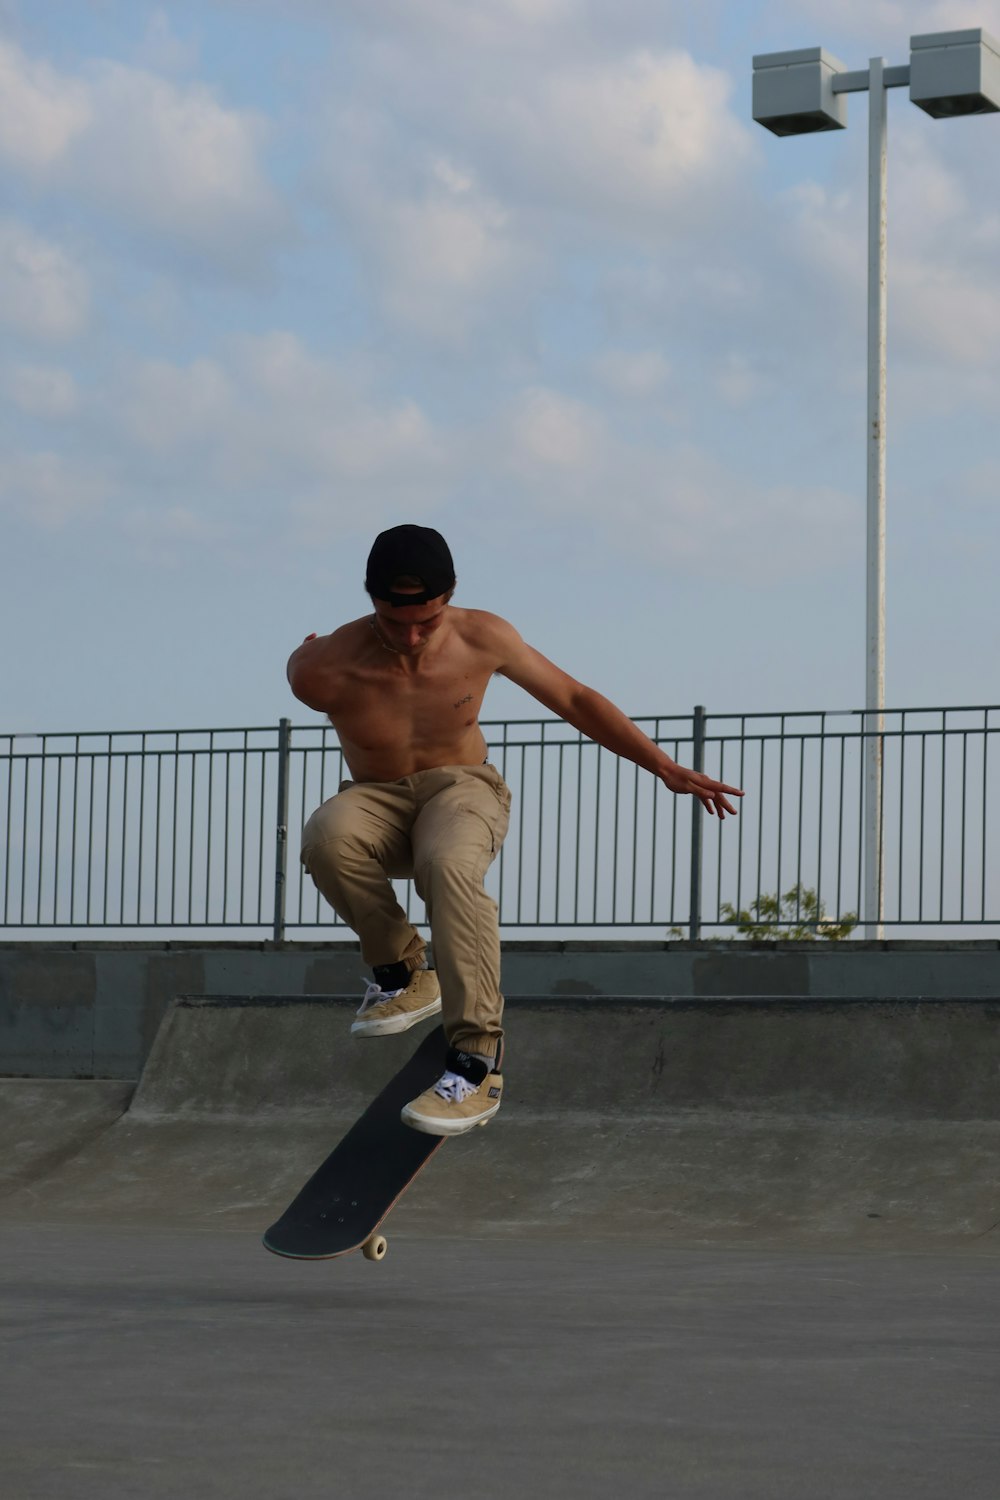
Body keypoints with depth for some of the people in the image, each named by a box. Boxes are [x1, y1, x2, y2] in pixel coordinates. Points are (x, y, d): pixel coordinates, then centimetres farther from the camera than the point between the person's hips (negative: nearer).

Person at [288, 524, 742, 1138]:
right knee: (327, 834, -38)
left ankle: (479, 1059, -39)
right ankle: (403, 973, -14)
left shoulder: (483, 639, -12)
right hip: (377, 803, 1)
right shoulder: (324, 672, -20)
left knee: (449, 863, -39)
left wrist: (666, 767, 0)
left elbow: (574, 699, 0)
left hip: (462, 789, 0)